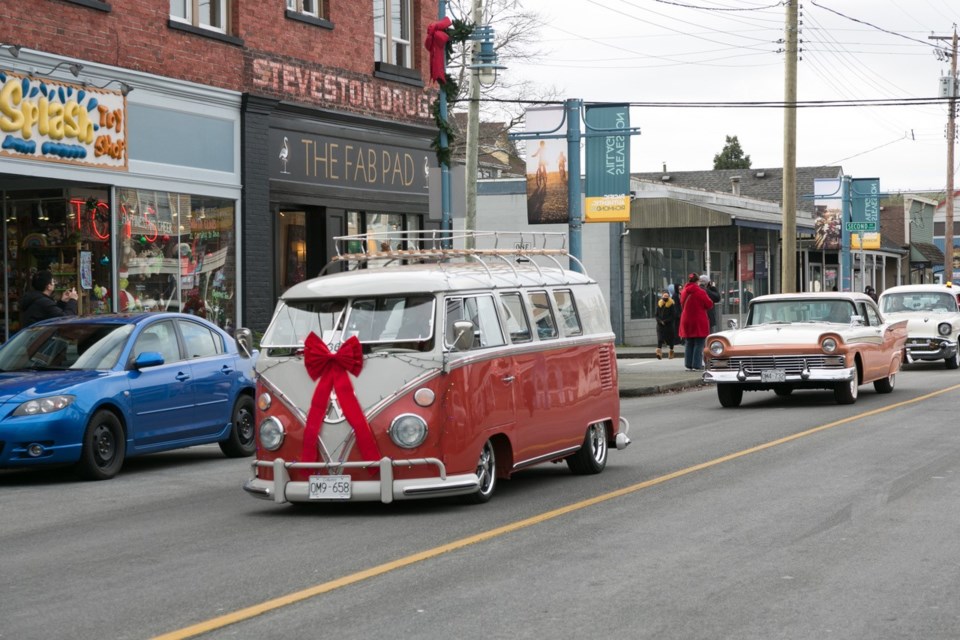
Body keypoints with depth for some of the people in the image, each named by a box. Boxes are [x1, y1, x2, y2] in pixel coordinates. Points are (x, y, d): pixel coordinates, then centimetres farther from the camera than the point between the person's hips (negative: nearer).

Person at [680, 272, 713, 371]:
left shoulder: (684, 292, 5)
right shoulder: (700, 292, -14)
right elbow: (709, 305, -8)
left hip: (686, 321, 6)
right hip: (699, 322, -6)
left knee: (688, 344, 12)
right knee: (699, 344, -1)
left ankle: (688, 365, 12)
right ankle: (696, 366, -6)